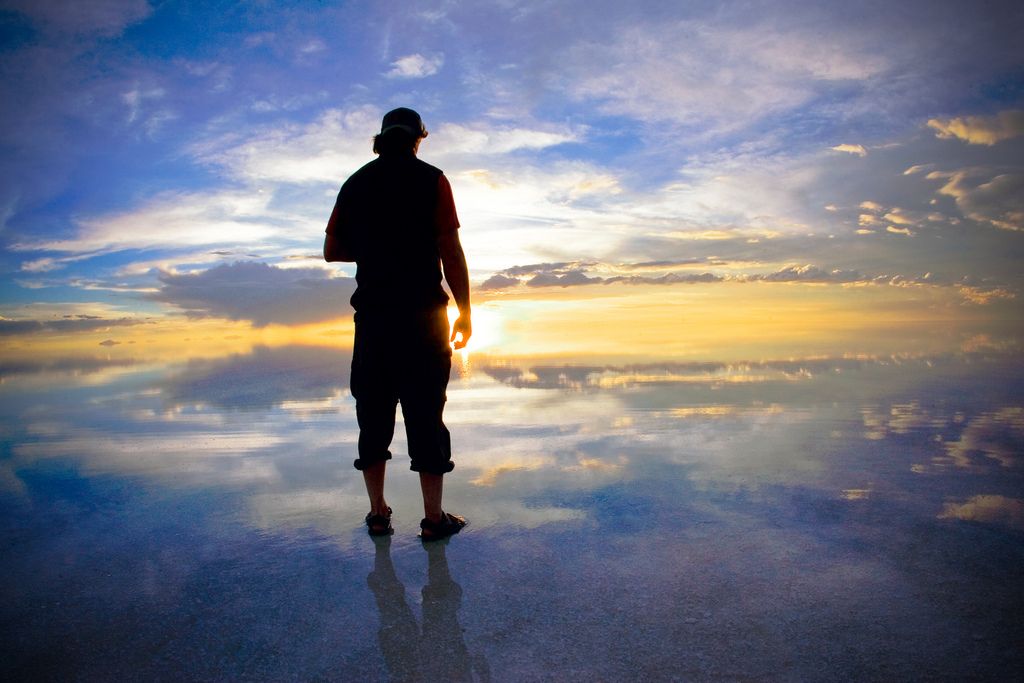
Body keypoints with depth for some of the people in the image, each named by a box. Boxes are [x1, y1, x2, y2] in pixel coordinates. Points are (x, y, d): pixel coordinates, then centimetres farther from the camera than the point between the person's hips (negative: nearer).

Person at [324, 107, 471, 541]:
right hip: (423, 314, -3)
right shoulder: (430, 180, -1)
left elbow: (332, 251, 12)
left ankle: (378, 513, 18)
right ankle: (434, 518, 7)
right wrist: (465, 311, -2)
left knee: (374, 411, 11)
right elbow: (451, 252, -8)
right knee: (425, 413, 1)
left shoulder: (355, 183, 12)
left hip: (372, 314, 4)